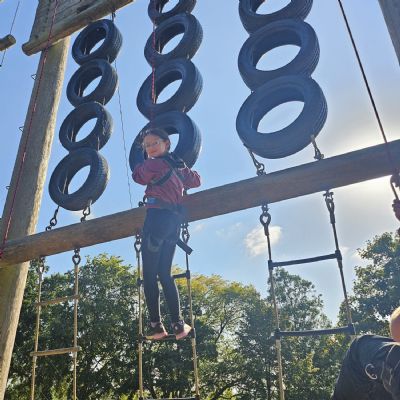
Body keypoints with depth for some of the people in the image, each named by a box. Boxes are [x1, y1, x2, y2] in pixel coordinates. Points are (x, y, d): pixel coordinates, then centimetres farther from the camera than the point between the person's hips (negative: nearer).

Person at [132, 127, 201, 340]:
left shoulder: (154, 164, -5)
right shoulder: (179, 165, 17)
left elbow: (138, 176, 11)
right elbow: (196, 180, 31)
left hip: (158, 217, -8)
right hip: (174, 220, 8)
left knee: (149, 274, -2)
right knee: (164, 274, 11)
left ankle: (156, 325, -2)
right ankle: (178, 324, 8)